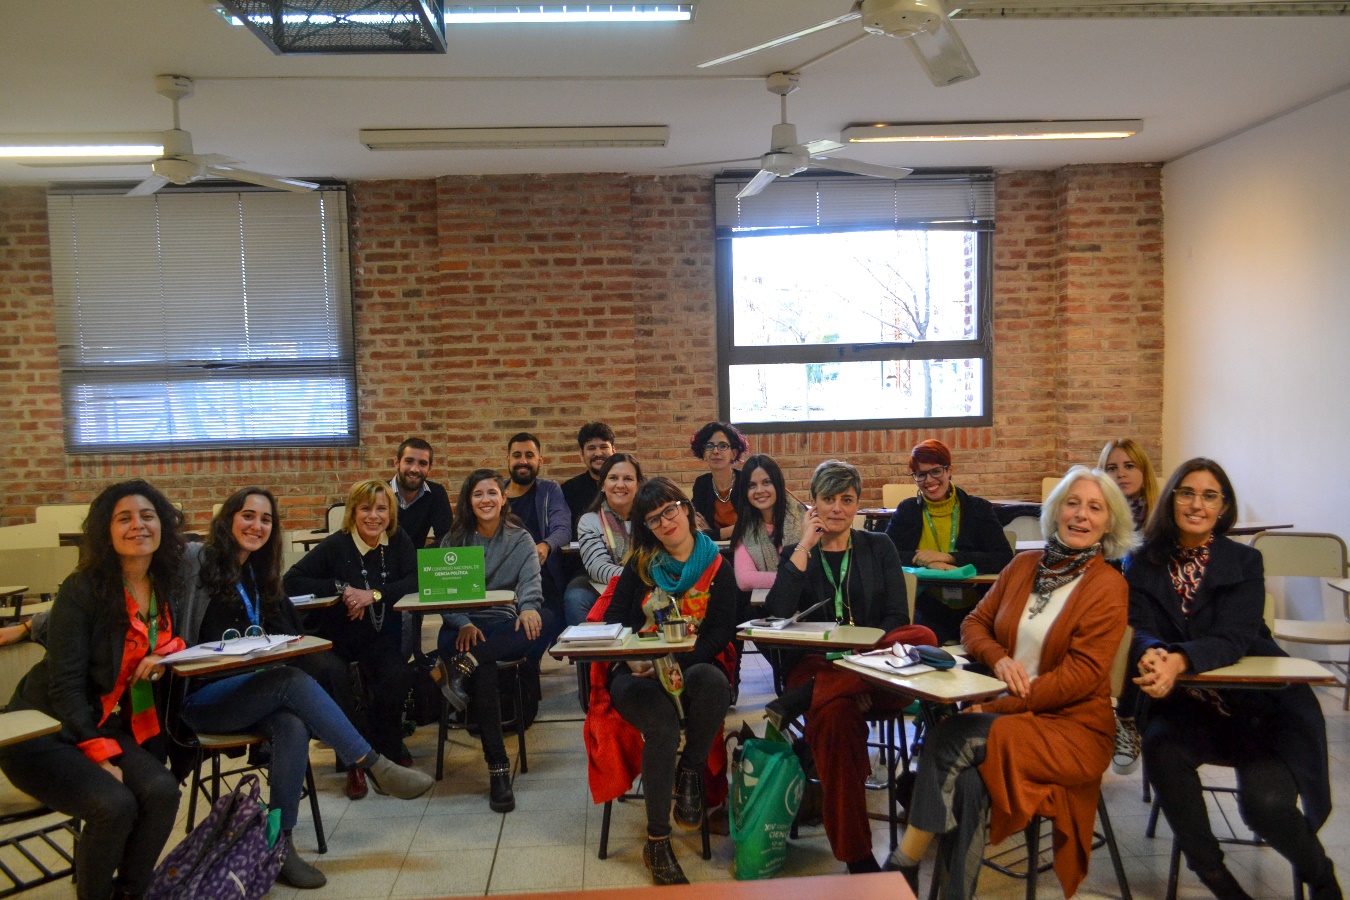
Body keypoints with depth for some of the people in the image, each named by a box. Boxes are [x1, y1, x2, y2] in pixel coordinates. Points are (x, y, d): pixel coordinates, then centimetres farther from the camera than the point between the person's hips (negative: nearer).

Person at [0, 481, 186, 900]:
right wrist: (101, 755, -21)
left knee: (162, 790, -22)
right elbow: (65, 686, -15)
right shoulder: (83, 589, -16)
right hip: (41, 732, -5)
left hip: (103, 726, 5)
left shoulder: (167, 586, 1)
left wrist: (168, 652, -8)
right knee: (114, 803, -28)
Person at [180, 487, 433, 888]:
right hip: (199, 697, -5)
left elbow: (280, 638, 16)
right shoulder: (196, 560, -3)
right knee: (294, 682, -30)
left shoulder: (260, 576, 17)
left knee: (293, 727, -29)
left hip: (248, 692, 5)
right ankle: (376, 768, -25)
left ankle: (279, 842, -23)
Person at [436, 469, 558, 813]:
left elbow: (530, 582, -4)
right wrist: (463, 624, -21)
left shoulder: (520, 539, 12)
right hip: (462, 624, -2)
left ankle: (462, 665, -41)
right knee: (483, 670, -36)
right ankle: (498, 769, -37)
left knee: (545, 620, -32)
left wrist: (528, 608, -29)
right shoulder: (453, 540, 11)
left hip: (504, 624, 2)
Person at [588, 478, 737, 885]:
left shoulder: (717, 568, 7)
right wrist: (632, 658, -17)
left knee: (713, 681, -37)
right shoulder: (639, 565, 10)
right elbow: (613, 621, 4)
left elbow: (721, 633, -2)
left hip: (695, 667, 0)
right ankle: (657, 843, -18)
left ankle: (691, 772, -9)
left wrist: (674, 662, -17)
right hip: (639, 673, 0)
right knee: (663, 726, -33)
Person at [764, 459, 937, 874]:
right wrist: (804, 546, -3)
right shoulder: (794, 553, 14)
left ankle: (803, 698, -36)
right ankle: (857, 859, -30)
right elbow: (777, 615, -3)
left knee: (923, 638, -33)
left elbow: (896, 618, 4)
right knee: (837, 713, -37)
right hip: (815, 663, -1)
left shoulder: (879, 548, 15)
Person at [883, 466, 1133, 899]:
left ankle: (903, 865, -18)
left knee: (952, 738, -29)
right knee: (966, 780, -30)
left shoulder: (1108, 586, -5)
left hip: (1071, 727, -4)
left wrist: (995, 708, -16)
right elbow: (974, 623, 14)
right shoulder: (1024, 565, 11)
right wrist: (998, 658, -10)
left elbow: (1081, 676, -12)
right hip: (1003, 710, 4)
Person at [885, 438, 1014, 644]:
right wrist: (927, 561, -15)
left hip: (972, 610, 0)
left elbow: (1004, 559, -4)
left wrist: (948, 557, -12)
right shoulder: (907, 510, 12)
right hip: (925, 611, 0)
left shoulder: (978, 509, 8)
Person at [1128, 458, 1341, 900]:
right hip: (1185, 703, 1)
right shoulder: (1146, 563, 2)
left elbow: (1233, 637, -15)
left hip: (1255, 701, -1)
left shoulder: (1244, 561, -2)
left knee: (1266, 801, -23)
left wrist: (1180, 660, -36)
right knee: (1161, 747, -31)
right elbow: (1139, 630, -8)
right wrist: (1152, 652, -33)